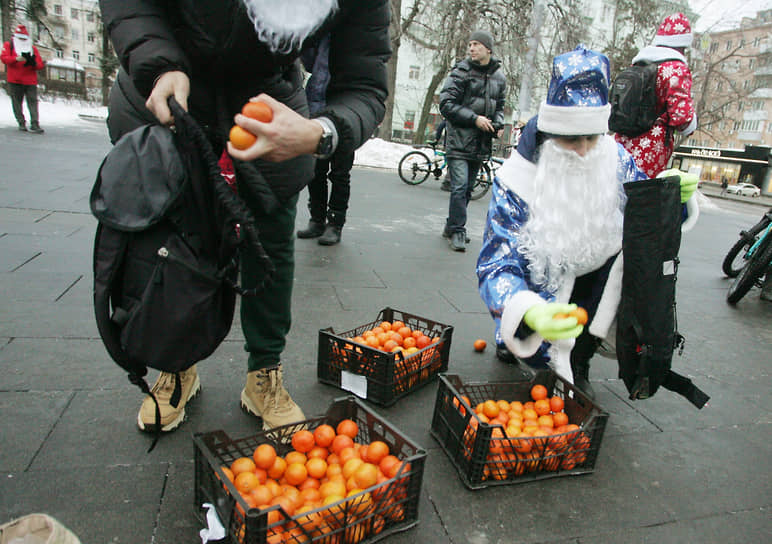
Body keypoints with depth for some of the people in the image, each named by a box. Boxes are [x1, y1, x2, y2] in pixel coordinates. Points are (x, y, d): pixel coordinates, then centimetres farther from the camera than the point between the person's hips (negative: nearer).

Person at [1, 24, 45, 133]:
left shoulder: (33, 48, 14)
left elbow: (40, 65, 6)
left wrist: (33, 63, -16)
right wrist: (16, 59, -23)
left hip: (30, 81, 0)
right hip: (15, 81, 0)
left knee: (33, 102, -8)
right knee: (17, 102, 3)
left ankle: (34, 125, -13)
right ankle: (21, 123, 12)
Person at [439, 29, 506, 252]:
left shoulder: (499, 77, 12)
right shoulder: (461, 71, -4)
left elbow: (499, 106, 23)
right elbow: (446, 103, -9)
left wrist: (498, 124, 1)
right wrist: (474, 118, -15)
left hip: (480, 144, 5)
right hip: (459, 139, -5)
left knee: (467, 189, 11)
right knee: (459, 187, -13)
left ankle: (452, 227, 24)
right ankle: (457, 231, -4)